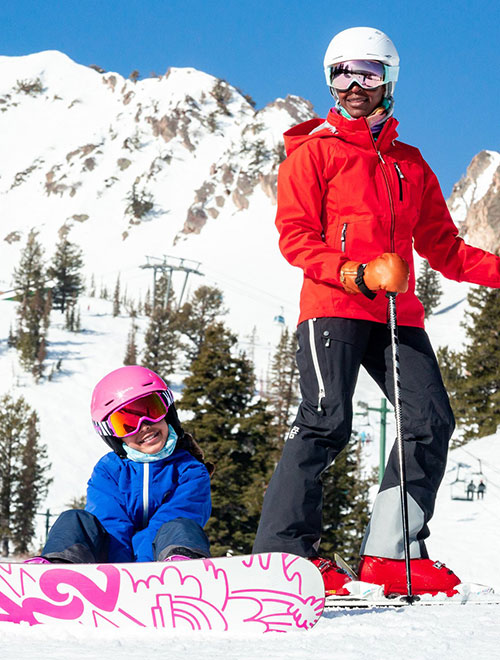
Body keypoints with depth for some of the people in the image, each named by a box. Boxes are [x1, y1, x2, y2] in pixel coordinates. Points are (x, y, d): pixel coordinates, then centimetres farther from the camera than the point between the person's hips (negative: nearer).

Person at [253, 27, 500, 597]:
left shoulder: (410, 164, 22)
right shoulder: (315, 152, 7)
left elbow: (442, 247, 22)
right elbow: (295, 236, -2)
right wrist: (355, 275, -18)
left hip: (397, 313, 5)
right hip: (333, 308, -5)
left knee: (431, 422, -7)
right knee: (326, 422, -18)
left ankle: (390, 554, -2)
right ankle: (284, 549, -11)